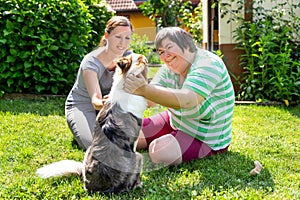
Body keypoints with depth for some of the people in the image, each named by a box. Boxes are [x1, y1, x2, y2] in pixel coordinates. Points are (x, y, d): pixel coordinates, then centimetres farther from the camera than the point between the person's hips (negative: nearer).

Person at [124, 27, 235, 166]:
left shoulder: (209, 64, -26)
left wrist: (145, 90, -53)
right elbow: (150, 100, -12)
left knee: (159, 152, -28)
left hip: (205, 138, -8)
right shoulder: (169, 69, -1)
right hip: (174, 122, 8)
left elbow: (187, 100, -42)